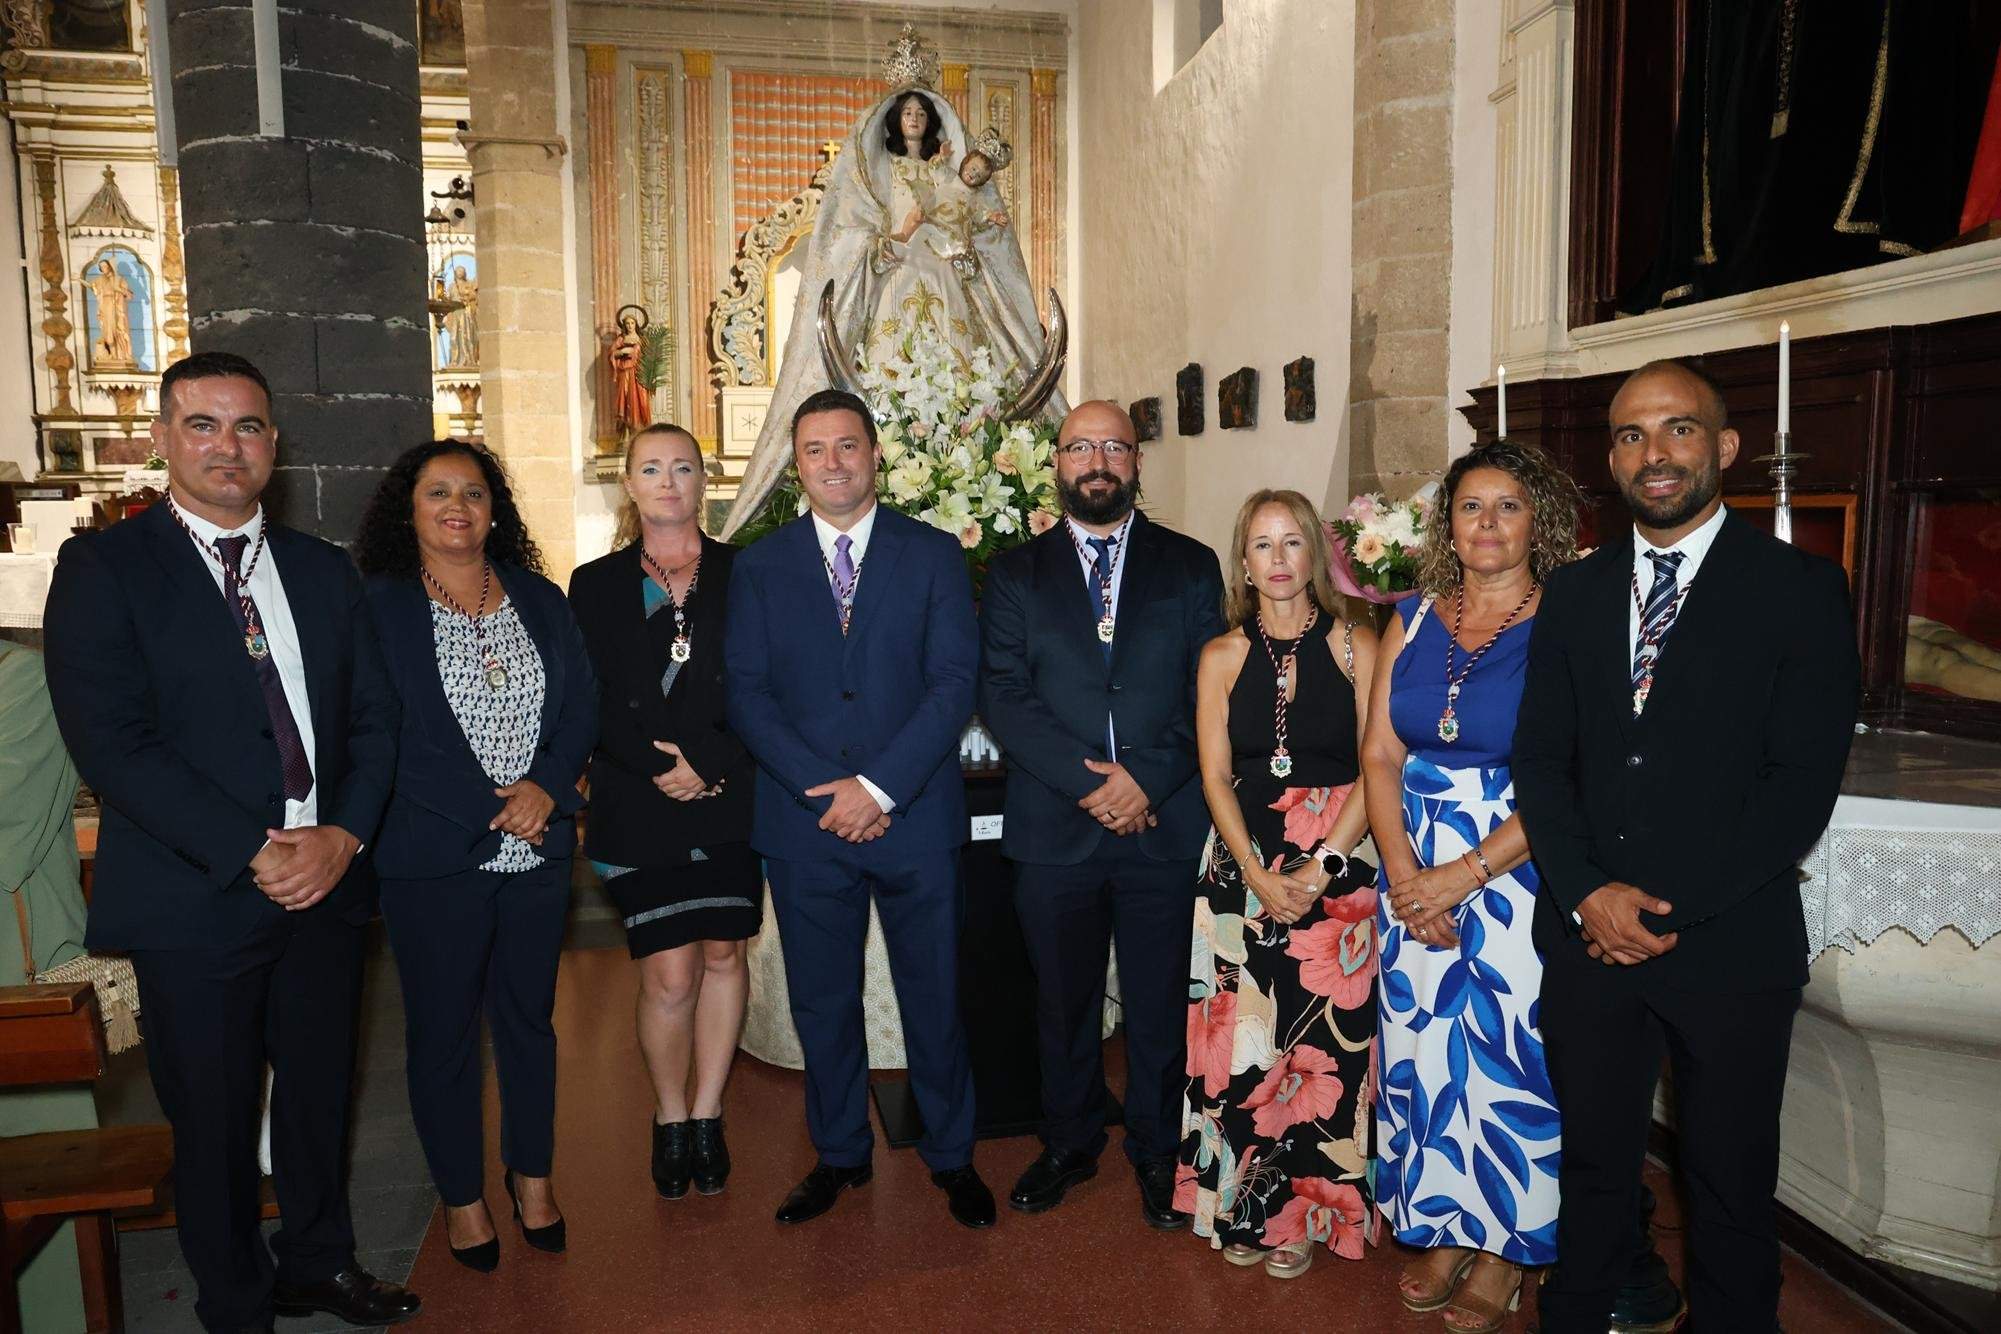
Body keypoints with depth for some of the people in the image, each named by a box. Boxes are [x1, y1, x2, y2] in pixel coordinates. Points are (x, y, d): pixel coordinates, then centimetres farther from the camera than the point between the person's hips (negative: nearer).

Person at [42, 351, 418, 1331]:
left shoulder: (323, 570, 9)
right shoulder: (101, 568, -6)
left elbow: (373, 717, 7)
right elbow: (110, 742, -15)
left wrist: (343, 835, -10)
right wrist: (255, 852, -19)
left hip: (326, 883, 4)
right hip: (197, 898, -4)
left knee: (319, 1092, 18)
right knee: (214, 1119, 11)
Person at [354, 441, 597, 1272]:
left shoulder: (541, 601, 7)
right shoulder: (376, 609, -5)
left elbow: (583, 705, 4)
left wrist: (547, 788, -14)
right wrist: (493, 811, -15)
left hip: (539, 852, 3)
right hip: (434, 857, -3)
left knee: (529, 1017, 15)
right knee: (443, 1030, 10)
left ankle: (532, 1174, 34)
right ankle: (461, 1195, 29)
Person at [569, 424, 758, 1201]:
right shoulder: (596, 586, 6)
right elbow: (592, 705, -1)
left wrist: (709, 762, -13)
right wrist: (661, 766, -13)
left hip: (731, 802, 1)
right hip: (642, 809, -1)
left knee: (724, 957, 8)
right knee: (670, 976, -1)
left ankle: (706, 1118, 25)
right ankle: (669, 1120, 22)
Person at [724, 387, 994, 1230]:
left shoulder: (933, 554, 3)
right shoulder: (758, 567, 7)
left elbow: (955, 681, -6)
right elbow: (747, 695, 0)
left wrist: (879, 786, -15)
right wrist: (828, 789, -13)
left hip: (915, 817, -1)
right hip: (803, 820, 2)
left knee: (934, 996, 9)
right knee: (822, 1002, 12)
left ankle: (951, 1154, 29)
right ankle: (839, 1154, 32)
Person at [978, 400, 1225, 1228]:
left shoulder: (1190, 567, 8)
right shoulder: (1014, 574, 7)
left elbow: (1210, 693, 1)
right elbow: (1000, 695, -3)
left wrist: (1147, 780, -12)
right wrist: (1088, 780, -13)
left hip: (1165, 823, 0)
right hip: (1054, 827, 1)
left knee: (1161, 1003, 9)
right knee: (1063, 1000, 13)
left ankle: (1158, 1153, 28)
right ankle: (1069, 1145, 32)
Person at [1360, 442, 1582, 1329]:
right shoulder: (1416, 621, 7)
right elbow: (1380, 755, 4)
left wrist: (1464, 875, -17)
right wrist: (1405, 873, -9)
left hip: (1518, 876, -4)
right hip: (1413, 874, 4)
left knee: (1509, 1058, 4)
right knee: (1423, 1049, 10)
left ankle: (1506, 1247, 24)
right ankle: (1442, 1227, 29)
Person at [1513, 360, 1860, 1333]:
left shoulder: (1800, 589, -3)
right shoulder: (1572, 594, 8)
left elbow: (1803, 780, -10)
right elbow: (1539, 759, 4)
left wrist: (1667, 905, -14)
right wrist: (1588, 893, -10)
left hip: (1729, 948, -2)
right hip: (1586, 936, 3)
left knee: (1730, 1185, 13)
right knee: (1594, 1167, 16)